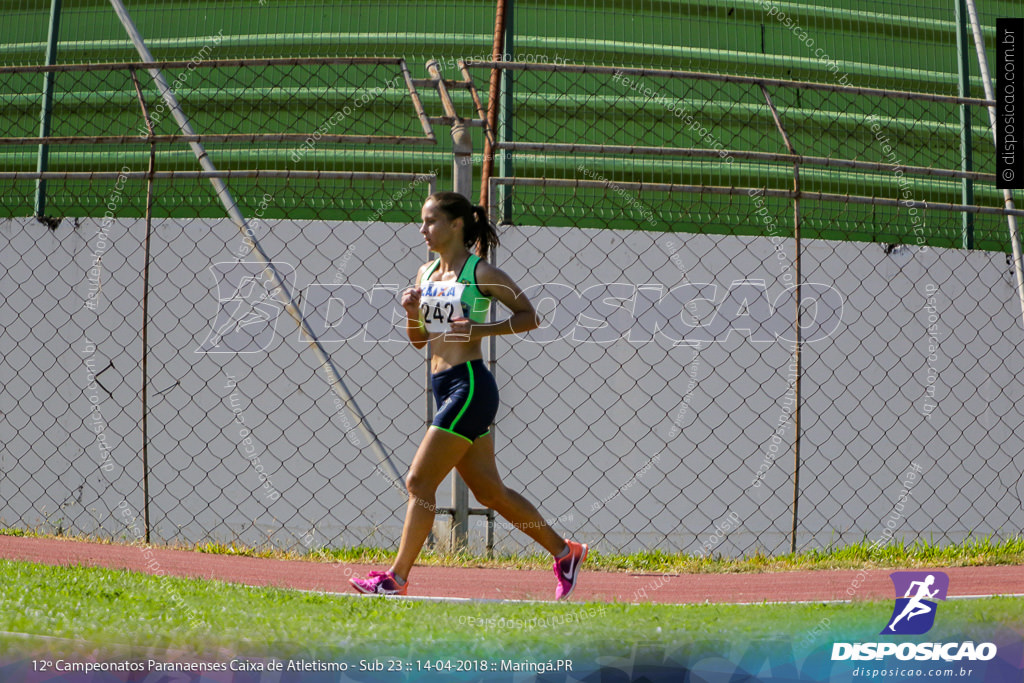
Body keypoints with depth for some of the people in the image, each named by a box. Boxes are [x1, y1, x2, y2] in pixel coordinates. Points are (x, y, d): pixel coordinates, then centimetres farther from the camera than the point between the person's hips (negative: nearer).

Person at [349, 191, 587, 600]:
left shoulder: (480, 273, -7)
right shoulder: (427, 273, 14)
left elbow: (530, 316, -4)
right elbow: (419, 340, 20)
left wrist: (482, 329, -16)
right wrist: (412, 313, -1)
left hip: (470, 387, -9)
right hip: (445, 389, 9)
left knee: (419, 482, -11)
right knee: (490, 492, 12)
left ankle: (396, 578, -6)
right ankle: (565, 552, 24)